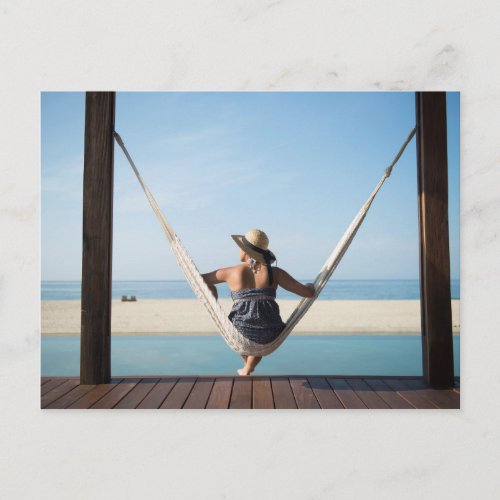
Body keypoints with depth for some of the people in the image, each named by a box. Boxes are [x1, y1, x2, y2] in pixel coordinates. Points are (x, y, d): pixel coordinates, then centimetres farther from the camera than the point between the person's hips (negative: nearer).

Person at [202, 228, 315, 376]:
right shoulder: (275, 273, 1)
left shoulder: (232, 272, 2)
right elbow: (308, 293, 3)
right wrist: (310, 286, 27)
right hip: (270, 336, 1)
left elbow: (202, 279, 18)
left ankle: (247, 363, 56)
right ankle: (247, 370, 41)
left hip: (241, 334, 0)